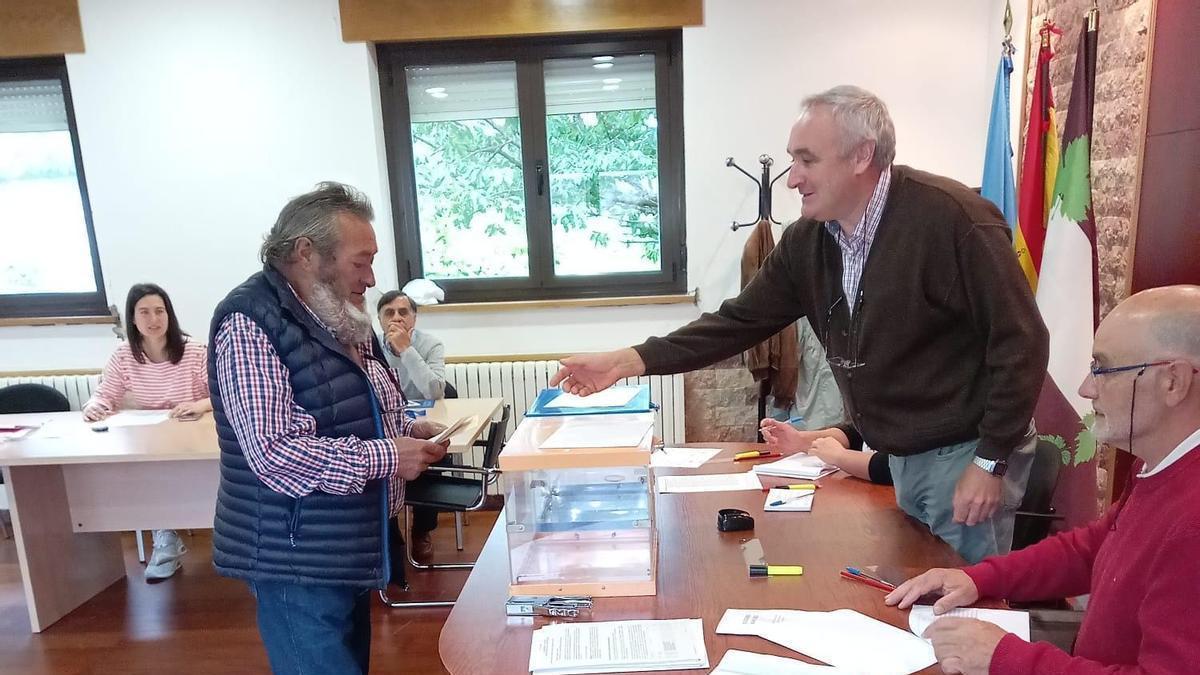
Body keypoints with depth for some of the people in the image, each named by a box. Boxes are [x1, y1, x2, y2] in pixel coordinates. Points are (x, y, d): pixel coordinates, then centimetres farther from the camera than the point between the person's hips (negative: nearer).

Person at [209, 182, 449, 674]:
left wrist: (407, 432, 1)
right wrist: (387, 457, -22)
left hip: (350, 551, 9)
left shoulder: (339, 317, 10)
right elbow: (273, 452, -29)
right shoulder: (250, 323, -20)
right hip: (298, 562, -9)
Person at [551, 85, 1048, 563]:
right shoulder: (806, 242, -2)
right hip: (902, 458, 7)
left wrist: (991, 461, -18)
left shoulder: (950, 219, -22)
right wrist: (630, 360, -10)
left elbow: (1020, 341, -18)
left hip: (965, 455, -6)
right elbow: (740, 321, -2)